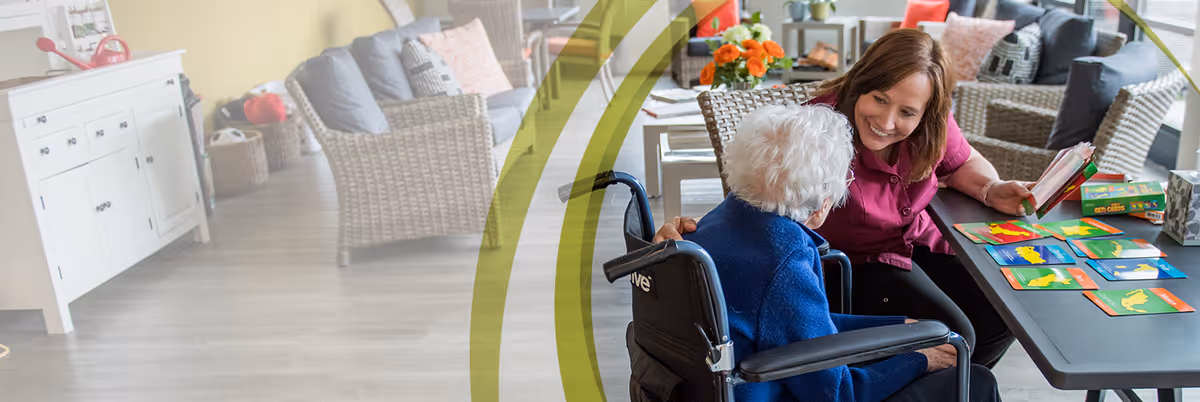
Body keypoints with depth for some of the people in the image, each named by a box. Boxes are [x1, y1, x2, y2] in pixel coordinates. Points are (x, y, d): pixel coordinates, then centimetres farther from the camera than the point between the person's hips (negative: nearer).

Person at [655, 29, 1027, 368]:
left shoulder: (932, 128, -13)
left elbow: (964, 162, 9)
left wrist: (991, 190, -12)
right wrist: (692, 229, -48)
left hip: (921, 243, 7)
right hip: (855, 264, -6)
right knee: (954, 338, -20)